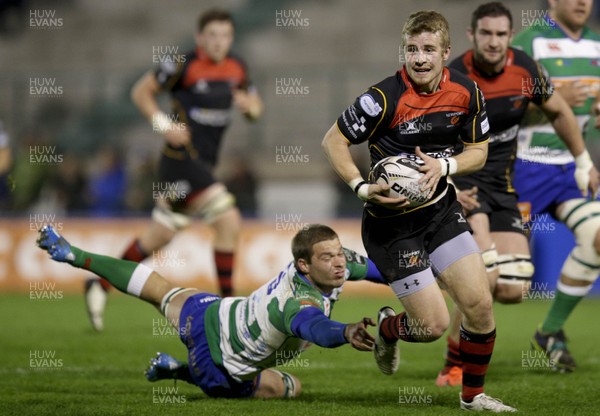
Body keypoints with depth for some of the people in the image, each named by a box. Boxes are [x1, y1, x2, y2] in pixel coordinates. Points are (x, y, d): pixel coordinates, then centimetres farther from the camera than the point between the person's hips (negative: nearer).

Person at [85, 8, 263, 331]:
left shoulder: (236, 69, 9)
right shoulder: (184, 65, -10)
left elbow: (256, 108, 19)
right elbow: (141, 91, -2)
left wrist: (249, 104, -4)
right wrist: (163, 124, -14)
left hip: (203, 164, 8)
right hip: (182, 158, -8)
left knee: (160, 235, 12)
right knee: (229, 221, -17)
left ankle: (100, 285, 24)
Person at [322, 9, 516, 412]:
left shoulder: (466, 91, -6)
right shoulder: (385, 97, -21)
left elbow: (478, 150, 6)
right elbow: (333, 141, -12)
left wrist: (444, 165, -15)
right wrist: (362, 188, -24)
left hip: (442, 209, 5)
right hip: (392, 221, -5)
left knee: (480, 305, -3)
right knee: (434, 325, -6)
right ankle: (387, 328, 30)